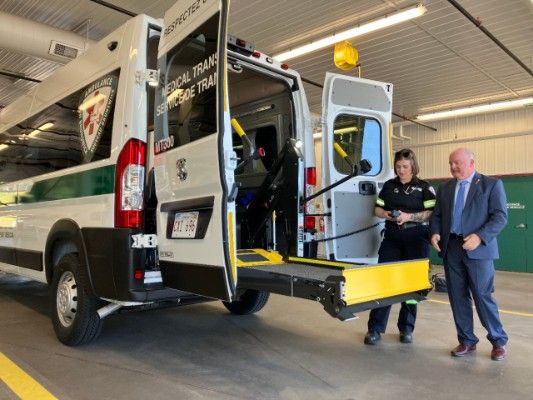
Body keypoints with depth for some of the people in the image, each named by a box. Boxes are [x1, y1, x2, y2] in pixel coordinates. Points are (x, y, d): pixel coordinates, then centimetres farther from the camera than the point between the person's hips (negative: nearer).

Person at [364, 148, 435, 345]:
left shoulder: (424, 188, 3)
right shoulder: (389, 185, 13)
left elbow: (432, 213, -6)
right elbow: (377, 209, 15)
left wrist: (409, 216, -18)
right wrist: (386, 215, -7)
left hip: (416, 239, -2)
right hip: (392, 238, 2)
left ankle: (406, 328, 19)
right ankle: (375, 328, 3)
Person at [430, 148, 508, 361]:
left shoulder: (492, 184, 1)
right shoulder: (445, 188, 14)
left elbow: (500, 216, -6)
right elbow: (437, 215, 15)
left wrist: (479, 236, -19)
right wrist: (435, 233, -5)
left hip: (477, 249, -4)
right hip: (451, 248, 4)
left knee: (483, 296, -1)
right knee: (458, 297, 8)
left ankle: (498, 341, 18)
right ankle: (467, 341, 21)